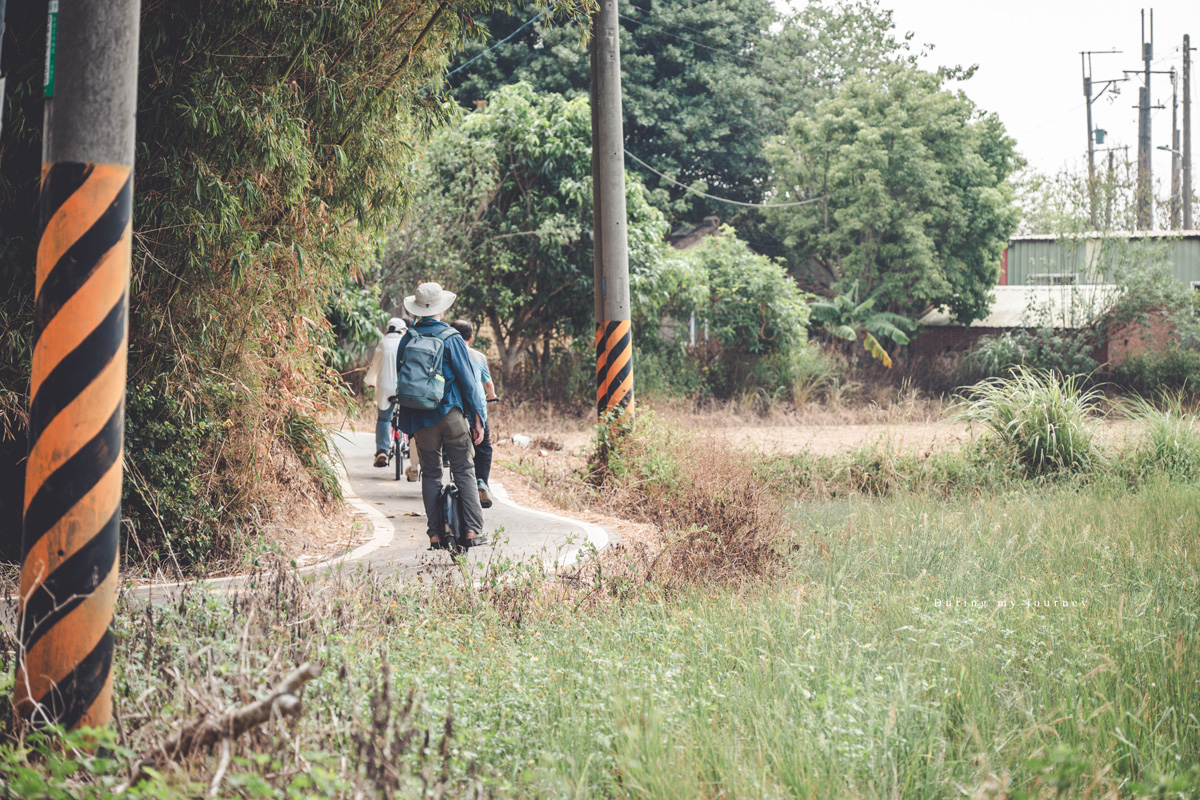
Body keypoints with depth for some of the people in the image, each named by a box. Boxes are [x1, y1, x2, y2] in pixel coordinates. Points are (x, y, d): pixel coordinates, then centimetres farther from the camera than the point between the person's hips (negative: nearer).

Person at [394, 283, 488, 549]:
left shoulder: (408, 339, 5)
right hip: (452, 414, -3)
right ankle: (473, 530, -3)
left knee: (430, 474, 8)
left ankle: (435, 534, 5)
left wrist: (407, 423, 16)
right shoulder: (451, 338, -6)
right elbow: (467, 380, -6)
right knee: (464, 471, 2)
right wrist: (478, 418, -1)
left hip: (420, 417, 3)